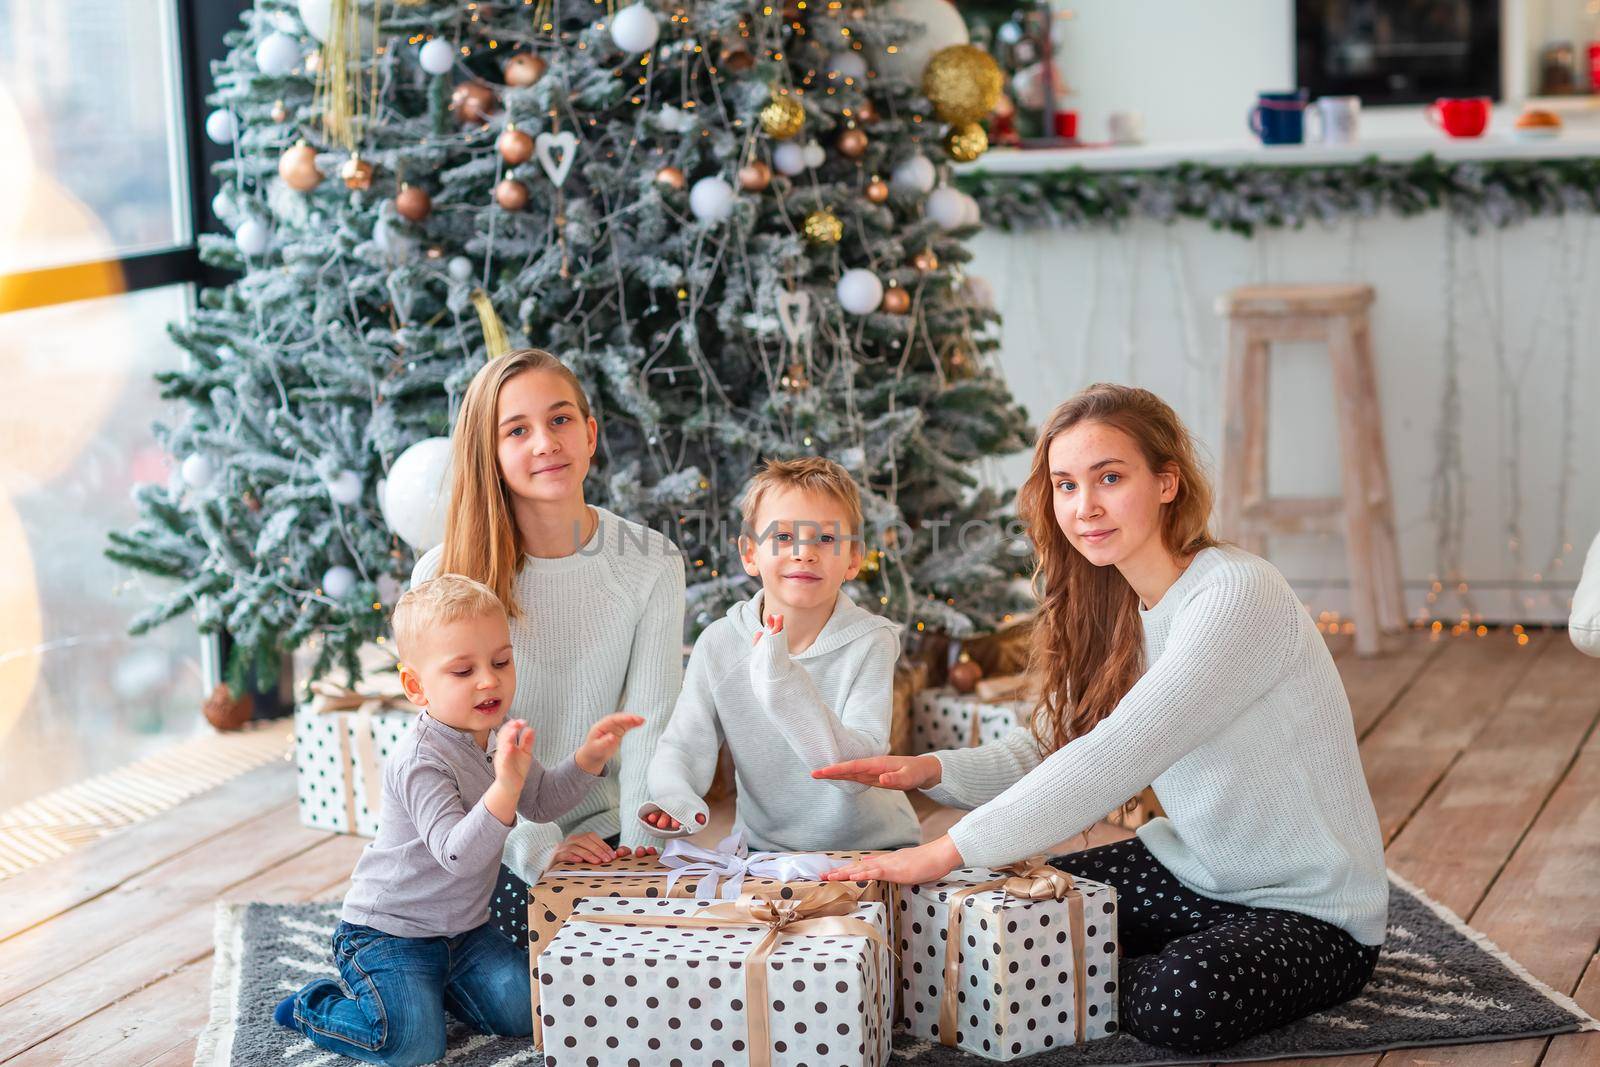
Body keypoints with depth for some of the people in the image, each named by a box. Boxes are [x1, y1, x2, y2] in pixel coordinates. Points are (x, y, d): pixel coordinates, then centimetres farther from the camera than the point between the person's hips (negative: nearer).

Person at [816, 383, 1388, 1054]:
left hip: (1313, 910, -7)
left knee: (1185, 1002, -33)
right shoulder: (1118, 608, 3)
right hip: (1191, 871, 7)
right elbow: (1052, 747, 4)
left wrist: (949, 852, -33)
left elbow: (1115, 759, -33)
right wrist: (932, 771, -15)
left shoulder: (1237, 597, -26)